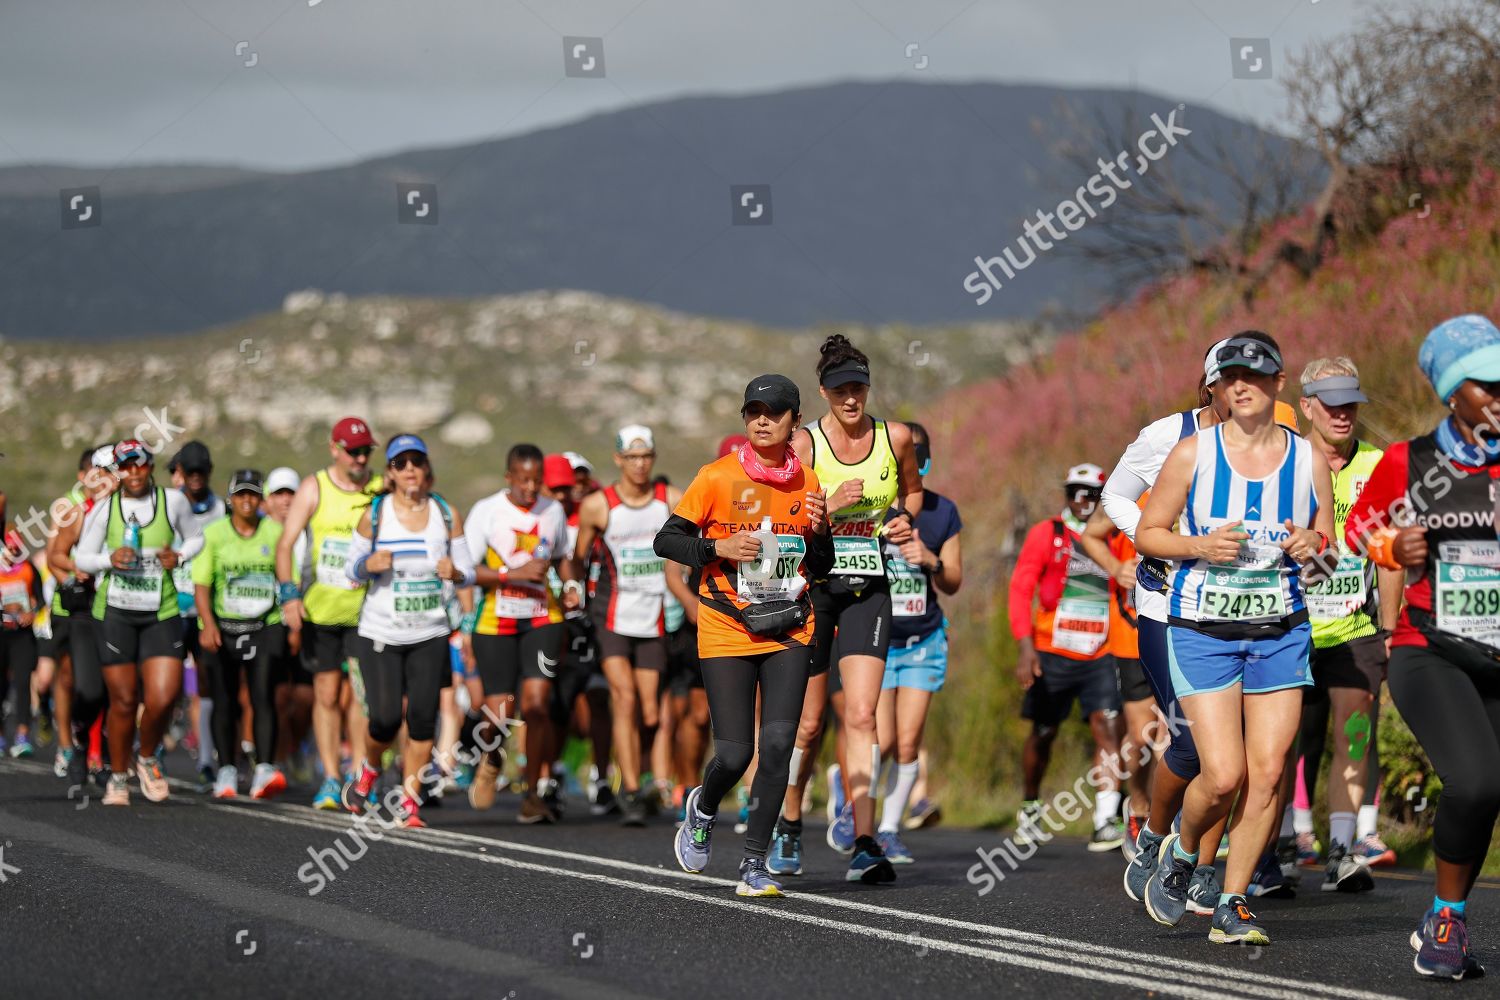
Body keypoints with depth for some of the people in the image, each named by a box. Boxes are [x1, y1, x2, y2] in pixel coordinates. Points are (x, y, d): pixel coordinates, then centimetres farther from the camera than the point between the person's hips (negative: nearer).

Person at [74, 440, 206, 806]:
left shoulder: (173, 501, 0)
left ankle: (147, 759, 17)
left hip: (161, 613, 0)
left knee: (163, 697, -12)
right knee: (123, 700, 2)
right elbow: (81, 558, 6)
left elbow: (196, 538, 16)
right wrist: (110, 559, -14)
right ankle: (118, 777, 21)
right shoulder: (103, 508, -1)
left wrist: (179, 555, -5)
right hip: (115, 613, 0)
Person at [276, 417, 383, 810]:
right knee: (326, 693, 4)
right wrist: (290, 594, -14)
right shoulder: (314, 488, 0)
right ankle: (331, 778, 11)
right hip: (320, 610, 1)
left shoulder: (382, 490, 1)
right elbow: (285, 544, -3)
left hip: (365, 610, -1)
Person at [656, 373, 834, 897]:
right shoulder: (718, 477, -4)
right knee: (734, 755, -5)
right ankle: (702, 808, 30)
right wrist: (718, 548, -17)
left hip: (789, 632, 2)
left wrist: (818, 531, -6)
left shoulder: (807, 483, 7)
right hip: (727, 632, -2)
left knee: (778, 745, -12)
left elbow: (822, 569, 15)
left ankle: (754, 863, -2)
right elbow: (666, 540, -1)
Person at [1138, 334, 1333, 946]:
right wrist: (1201, 546, -15)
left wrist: (1313, 547, -10)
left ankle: (1232, 904, 9)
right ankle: (1181, 854, 20)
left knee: (1268, 774, -4)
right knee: (1223, 776, -11)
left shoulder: (1309, 460, 5)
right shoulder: (1193, 453, -2)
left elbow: (1328, 548, 13)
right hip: (1203, 631, -3)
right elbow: (1146, 533, 3)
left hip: (1282, 631, 3)